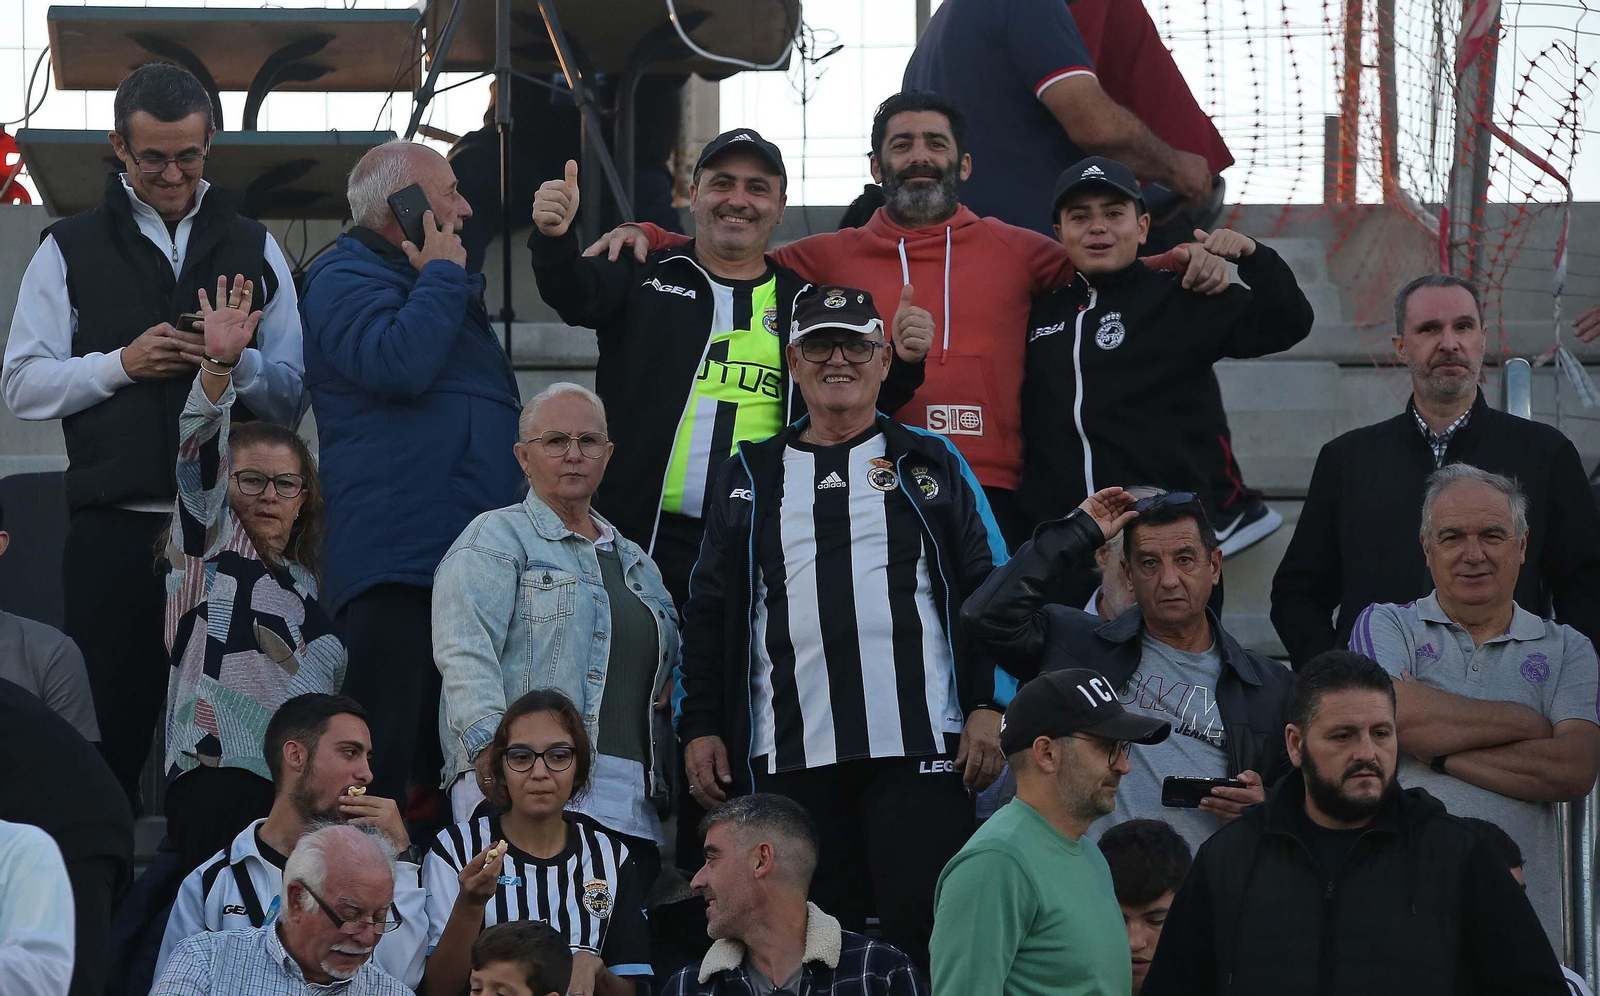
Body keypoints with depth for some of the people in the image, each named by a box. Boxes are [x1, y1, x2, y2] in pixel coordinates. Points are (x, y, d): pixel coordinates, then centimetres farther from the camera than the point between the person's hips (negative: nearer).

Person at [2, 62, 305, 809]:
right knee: (111, 726, -1)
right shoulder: (70, 251, 11)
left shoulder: (254, 250, 16)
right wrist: (119, 364, -10)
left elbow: (292, 395, 11)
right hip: (115, 529, -1)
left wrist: (236, 361, -9)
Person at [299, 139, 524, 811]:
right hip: (399, 561, -10)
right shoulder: (345, 279, -5)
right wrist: (442, 276, -12)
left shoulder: (444, 287, 26)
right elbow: (397, 364, -24)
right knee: (384, 755, -15)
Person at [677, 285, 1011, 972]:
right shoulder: (751, 478, 16)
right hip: (787, 757, 2)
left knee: (926, 929, -8)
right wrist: (699, 728, 7)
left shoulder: (931, 464, 12)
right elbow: (708, 612, 16)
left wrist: (989, 707, -3)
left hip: (921, 748, -2)